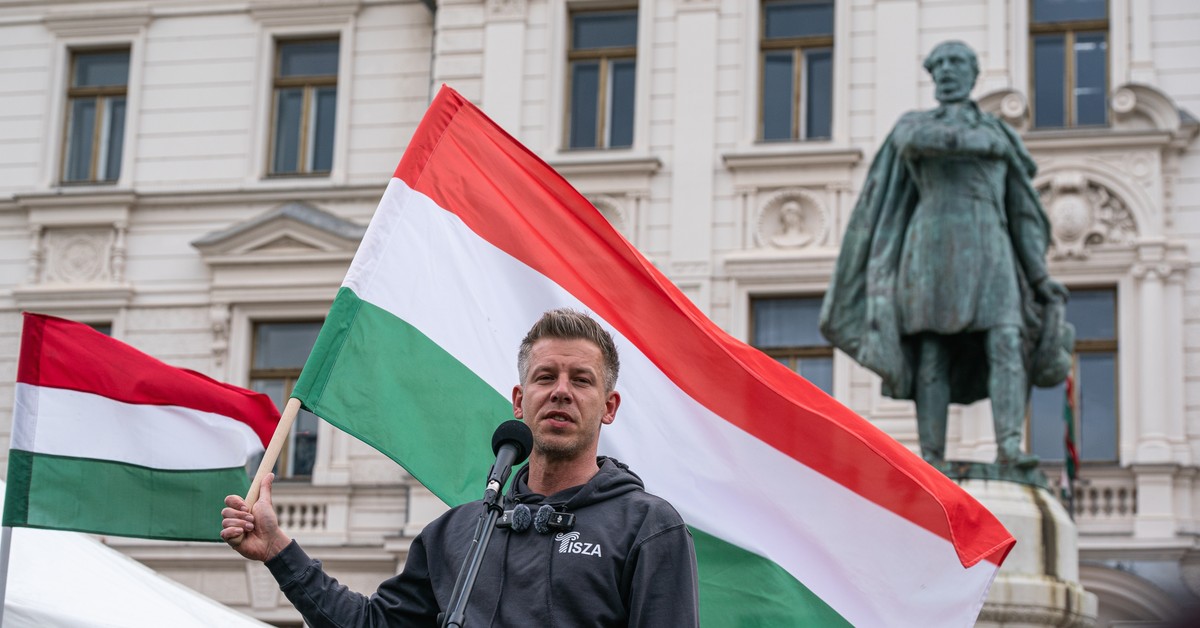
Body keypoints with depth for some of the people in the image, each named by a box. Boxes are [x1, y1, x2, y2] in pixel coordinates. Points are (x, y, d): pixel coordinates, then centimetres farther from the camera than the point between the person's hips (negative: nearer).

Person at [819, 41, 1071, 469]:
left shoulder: (1000, 134, 22)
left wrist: (1040, 275, 6)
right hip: (933, 249, -2)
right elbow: (920, 140, -12)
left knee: (1006, 345, -18)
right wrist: (985, 142, -2)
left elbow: (1022, 212, 17)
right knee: (932, 357, -8)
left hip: (988, 253, 2)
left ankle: (1009, 448, -28)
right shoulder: (911, 124, 16)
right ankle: (931, 460, -10)